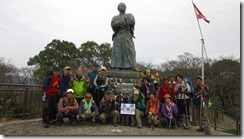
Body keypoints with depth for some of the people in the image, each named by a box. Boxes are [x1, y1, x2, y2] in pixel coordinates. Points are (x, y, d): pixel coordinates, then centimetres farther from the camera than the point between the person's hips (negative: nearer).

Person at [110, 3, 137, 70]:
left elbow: (132, 22, -4)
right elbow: (113, 24, 0)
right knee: (117, 51, -6)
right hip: (118, 36, 2)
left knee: (130, 51, -12)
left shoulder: (129, 15, 19)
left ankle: (133, 66, -16)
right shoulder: (115, 18, 22)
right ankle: (118, 67, -5)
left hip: (127, 36, -1)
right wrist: (124, 21, -5)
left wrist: (120, 24, -1)